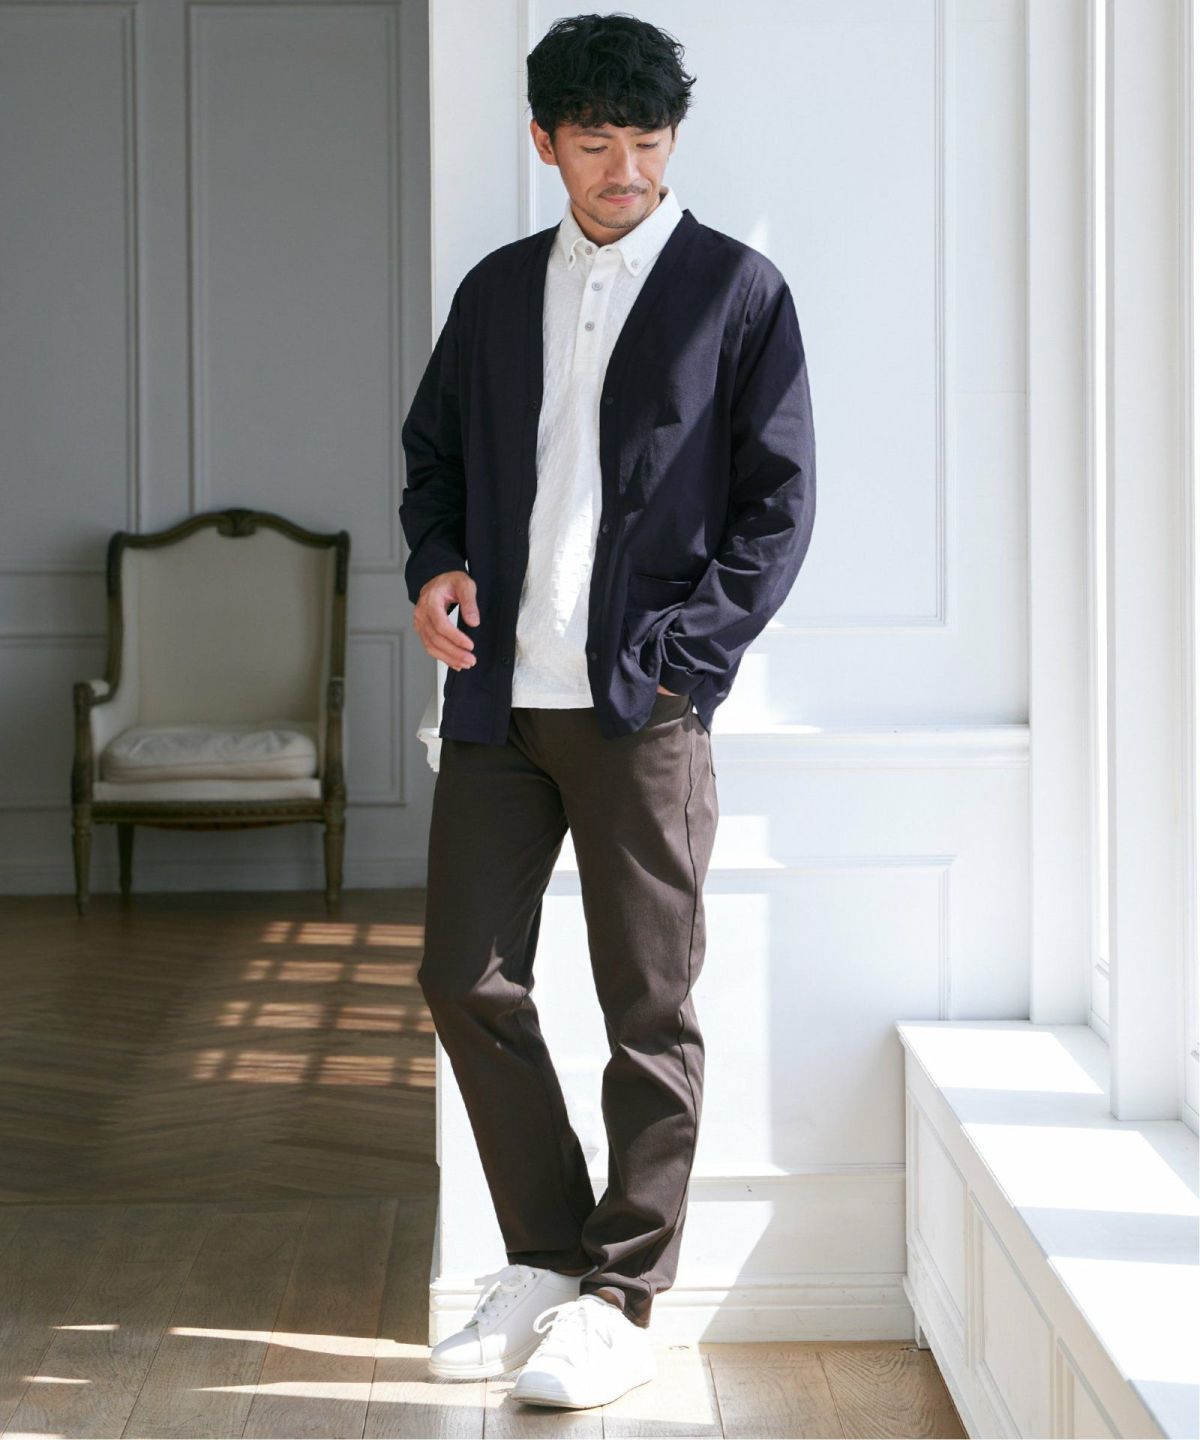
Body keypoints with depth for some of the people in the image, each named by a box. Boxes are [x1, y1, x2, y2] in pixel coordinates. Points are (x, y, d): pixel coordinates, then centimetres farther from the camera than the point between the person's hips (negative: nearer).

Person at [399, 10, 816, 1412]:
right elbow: (433, 450, 23)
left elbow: (779, 502, -2)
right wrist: (435, 564, 3)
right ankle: (545, 1260, 21)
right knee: (466, 979, 6)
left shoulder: (738, 292, 1)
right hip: (497, 694, 5)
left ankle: (619, 1302, 12)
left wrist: (684, 655, -11)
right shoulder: (497, 290, 14)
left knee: (650, 1010, 1)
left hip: (642, 705, -5)